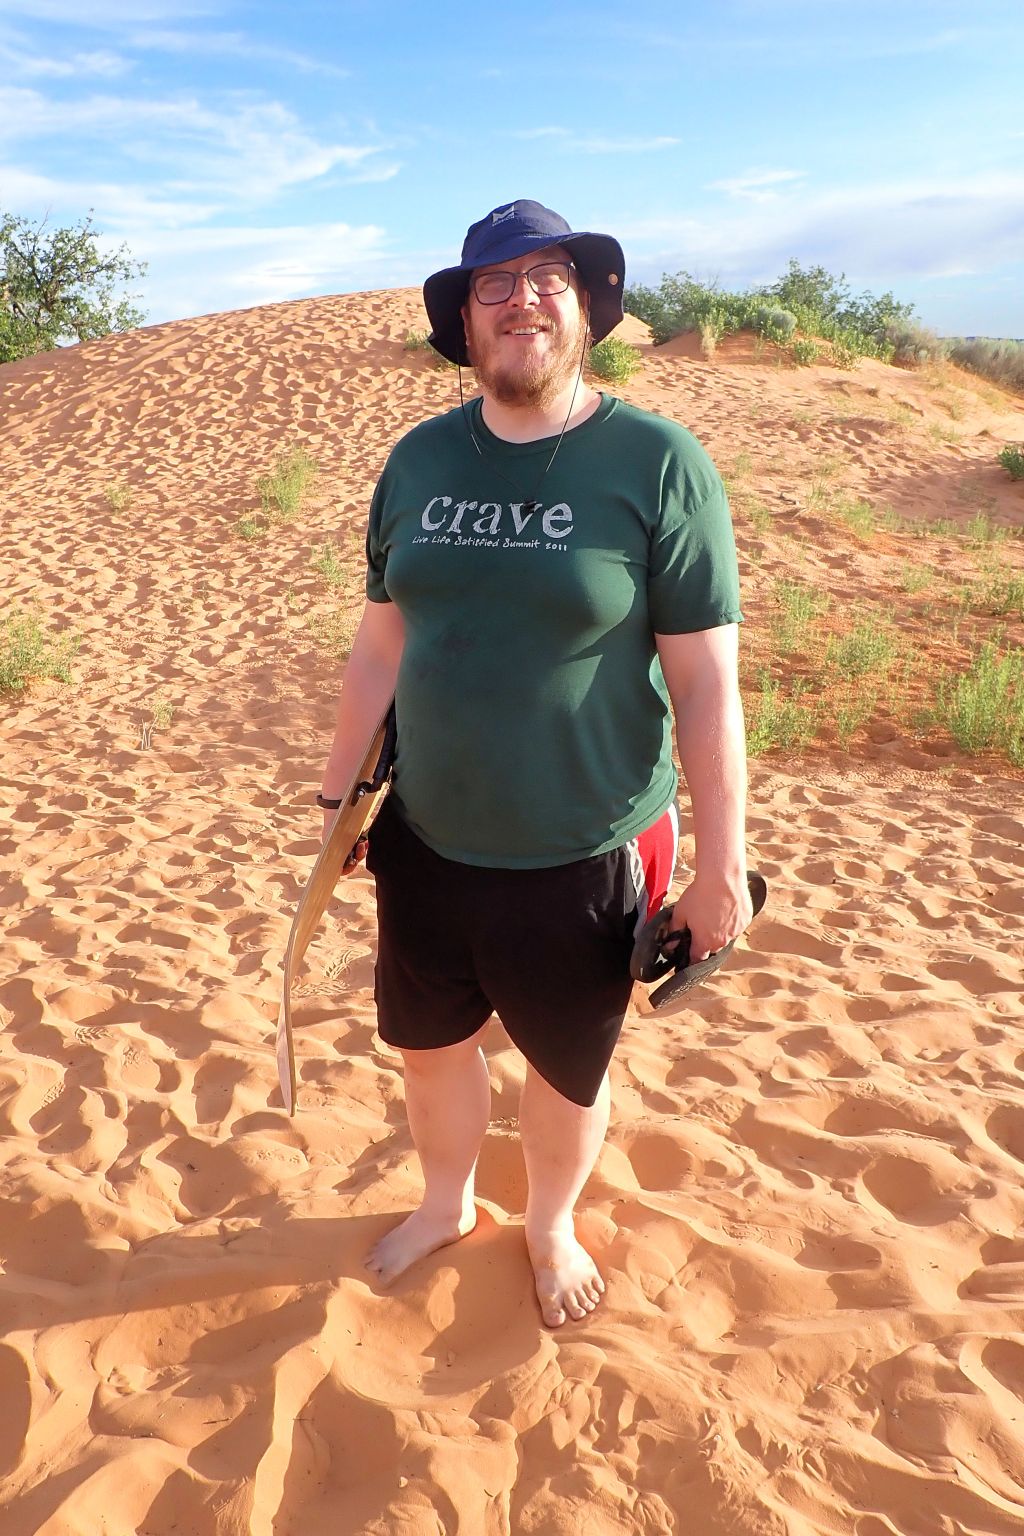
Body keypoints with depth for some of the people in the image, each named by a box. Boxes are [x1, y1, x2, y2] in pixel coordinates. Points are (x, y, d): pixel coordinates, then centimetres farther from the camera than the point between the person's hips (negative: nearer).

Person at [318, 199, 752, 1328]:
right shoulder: (418, 460, 1)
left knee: (568, 1068, 17)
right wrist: (337, 793, 12)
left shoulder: (658, 464, -12)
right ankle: (446, 1205, 52)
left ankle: (551, 1225, 49)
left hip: (583, 857, -3)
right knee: (429, 1041, 21)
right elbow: (380, 646, 8)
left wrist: (721, 864, -11)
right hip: (425, 840, 4)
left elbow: (707, 684, -12)